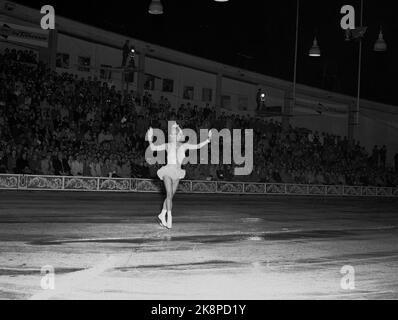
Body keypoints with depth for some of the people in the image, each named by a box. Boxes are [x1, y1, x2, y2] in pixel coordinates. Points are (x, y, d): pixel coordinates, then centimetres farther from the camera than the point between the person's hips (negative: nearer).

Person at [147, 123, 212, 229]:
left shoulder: (184, 146, 11)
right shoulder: (167, 146, 9)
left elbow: (198, 146, 3)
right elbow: (153, 148, 10)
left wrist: (207, 140, -8)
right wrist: (150, 140, -7)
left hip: (177, 174, 2)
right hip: (167, 171, -2)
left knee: (170, 196, 7)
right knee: (169, 194, -14)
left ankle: (162, 215, 24)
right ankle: (169, 219, -17)